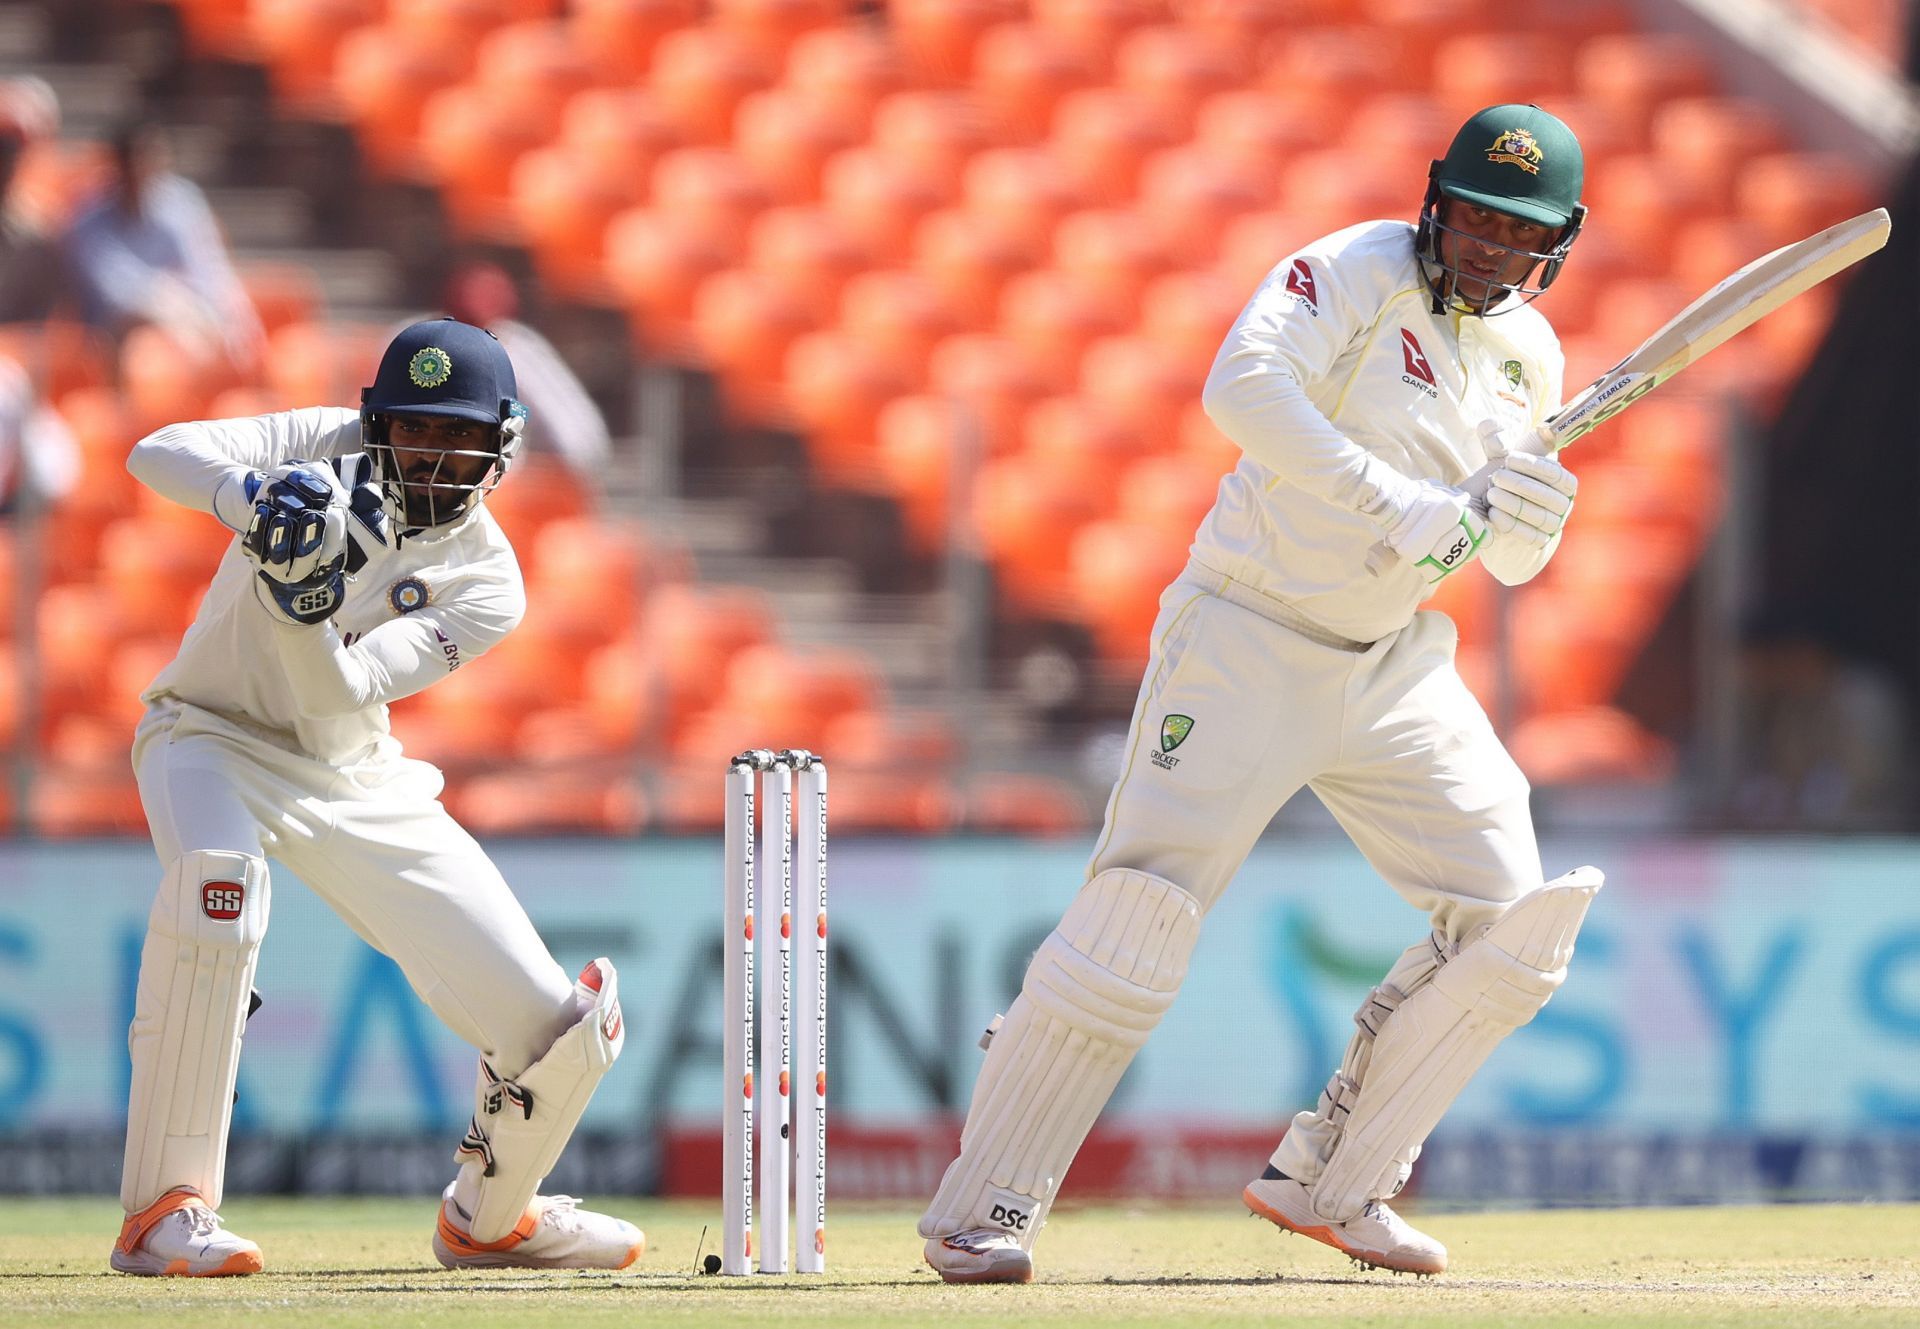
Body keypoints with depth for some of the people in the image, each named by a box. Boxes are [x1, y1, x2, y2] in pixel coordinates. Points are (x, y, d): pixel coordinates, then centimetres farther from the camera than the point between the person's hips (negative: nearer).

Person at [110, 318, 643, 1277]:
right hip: (217, 734, -3)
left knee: (564, 1032, -7)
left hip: (361, 782, 3)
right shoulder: (331, 453, -11)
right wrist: (254, 497, -45)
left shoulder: (487, 584, -9)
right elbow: (158, 454, -25)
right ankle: (165, 1208, -36)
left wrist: (305, 602, -44)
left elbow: (339, 688, -23)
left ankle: (489, 1216, 26)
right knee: (218, 872, -42)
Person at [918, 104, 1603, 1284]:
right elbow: (1246, 386, -31)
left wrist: (1530, 518, -12)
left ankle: (1331, 1179, 10)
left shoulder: (1530, 357, 8)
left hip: (1396, 659, 7)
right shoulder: (1360, 271, -13)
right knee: (1141, 914, -15)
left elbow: (1509, 563, 13)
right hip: (1251, 643, -7)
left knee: (1517, 924, -1)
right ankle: (985, 1208, -7)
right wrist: (1397, 503, -35)